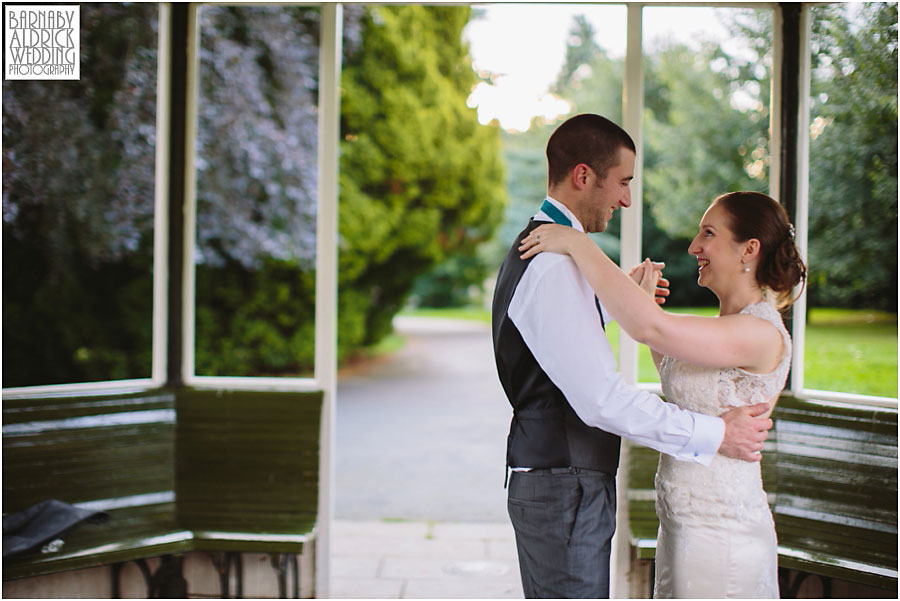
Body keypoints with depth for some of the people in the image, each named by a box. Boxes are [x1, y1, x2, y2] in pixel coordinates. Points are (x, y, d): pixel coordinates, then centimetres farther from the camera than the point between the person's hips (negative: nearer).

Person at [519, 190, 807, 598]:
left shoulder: (762, 335, -20)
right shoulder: (728, 326, 10)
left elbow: (652, 327, -32)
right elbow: (676, 374, 27)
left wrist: (578, 244, -25)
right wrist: (647, 300, 16)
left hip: (720, 535, -9)